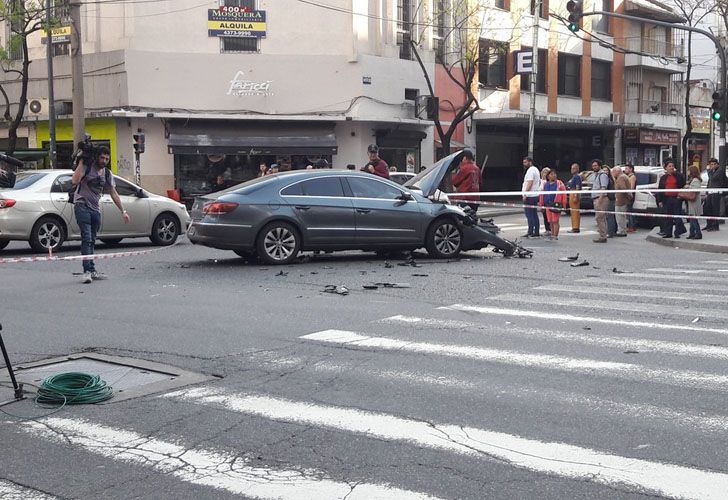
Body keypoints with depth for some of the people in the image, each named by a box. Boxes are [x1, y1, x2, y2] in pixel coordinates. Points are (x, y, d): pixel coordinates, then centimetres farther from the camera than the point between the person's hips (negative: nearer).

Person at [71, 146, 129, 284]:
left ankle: (91, 272, 11)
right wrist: (81, 162, -15)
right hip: (82, 205, -6)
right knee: (87, 238, -16)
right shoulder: (86, 167, -4)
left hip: (95, 209, 6)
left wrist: (123, 211, 15)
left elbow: (114, 194, 17)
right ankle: (88, 270, -21)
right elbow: (75, 180, -20)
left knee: (91, 241, 9)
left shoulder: (107, 174, 13)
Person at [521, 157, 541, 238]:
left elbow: (530, 183, -22)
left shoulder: (530, 170, -13)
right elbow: (539, 182, 26)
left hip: (530, 196, -11)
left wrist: (525, 194, -23)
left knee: (530, 215, -10)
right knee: (534, 215, 11)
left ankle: (531, 232, -11)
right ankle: (536, 232, 13)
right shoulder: (535, 169, 20)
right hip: (535, 195, 11)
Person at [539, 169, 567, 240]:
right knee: (550, 222, 10)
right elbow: (542, 195, 18)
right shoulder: (545, 184, 14)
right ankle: (552, 234, 19)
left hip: (556, 205, -5)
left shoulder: (559, 184, 0)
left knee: (555, 221, -6)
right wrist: (541, 205, 14)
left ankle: (555, 235, -4)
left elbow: (564, 194, -5)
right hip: (548, 205, 5)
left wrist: (563, 205, -10)